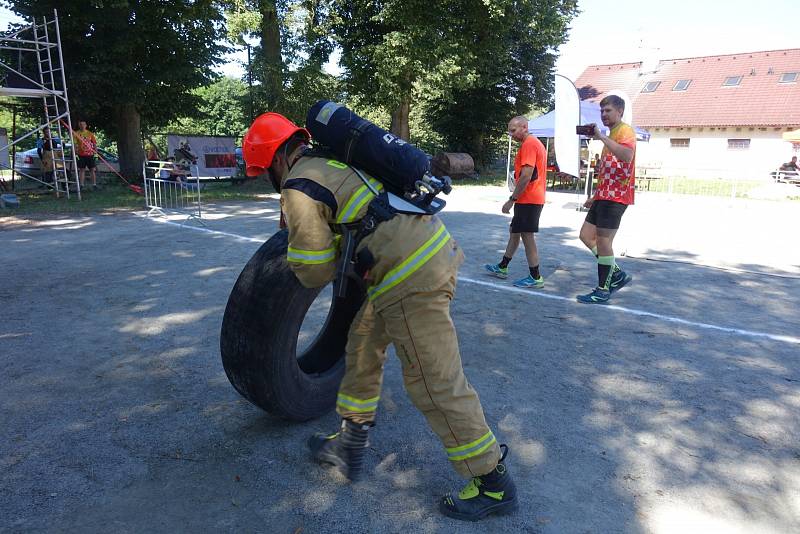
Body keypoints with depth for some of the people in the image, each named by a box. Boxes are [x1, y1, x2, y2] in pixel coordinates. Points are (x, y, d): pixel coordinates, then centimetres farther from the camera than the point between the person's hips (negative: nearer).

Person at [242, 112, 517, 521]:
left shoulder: (298, 191, -9)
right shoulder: (334, 159, 16)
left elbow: (316, 271, -4)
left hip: (412, 277, -10)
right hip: (433, 247, 10)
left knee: (436, 383, 1)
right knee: (363, 344, 20)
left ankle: (494, 484, 17)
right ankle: (351, 444, 35)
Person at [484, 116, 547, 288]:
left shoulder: (528, 144, -15)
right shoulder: (535, 143, 17)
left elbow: (526, 176, -23)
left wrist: (512, 199, -19)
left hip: (528, 200, -10)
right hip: (532, 198, 10)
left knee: (527, 235, -5)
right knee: (514, 231, 17)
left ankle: (536, 278, 1)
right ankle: (502, 267, 28)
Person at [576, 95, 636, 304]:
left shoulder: (625, 131, -9)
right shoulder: (611, 135, 22)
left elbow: (627, 155, -32)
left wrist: (601, 137, -29)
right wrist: (595, 197, 26)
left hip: (616, 197, -10)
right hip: (604, 195, 10)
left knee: (603, 242, -7)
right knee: (586, 235, 10)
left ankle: (603, 290, 3)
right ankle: (617, 273, 20)